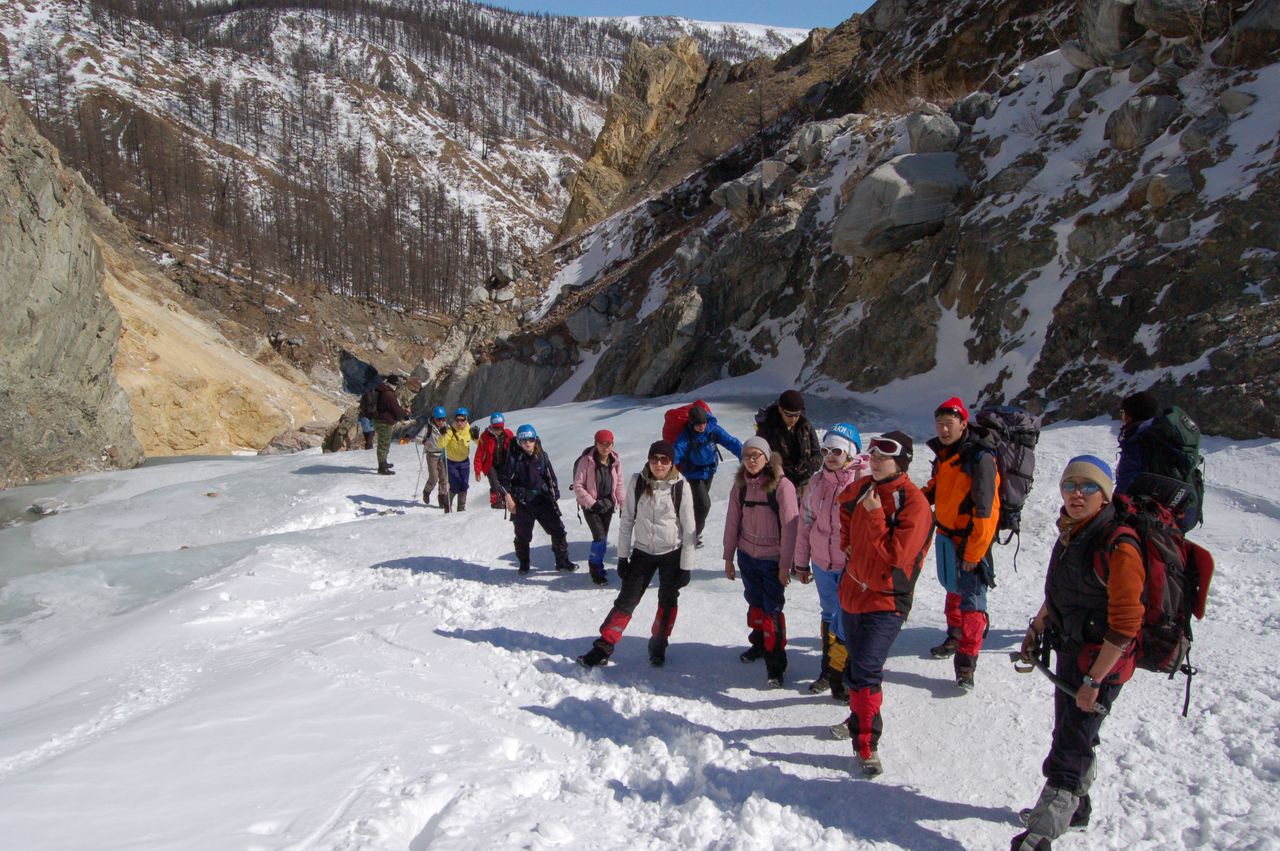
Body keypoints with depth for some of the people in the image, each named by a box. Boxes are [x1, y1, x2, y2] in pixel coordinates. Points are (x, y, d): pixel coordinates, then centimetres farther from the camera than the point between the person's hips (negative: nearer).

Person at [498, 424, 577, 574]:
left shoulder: (542, 456, 2)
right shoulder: (514, 458, -6)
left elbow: (551, 477, 10)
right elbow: (503, 479, -1)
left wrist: (554, 497, 8)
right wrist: (508, 498, -9)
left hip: (543, 500, 3)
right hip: (522, 504, -2)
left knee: (558, 529, 1)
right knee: (523, 535, 7)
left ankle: (562, 560, 13)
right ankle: (524, 564, 26)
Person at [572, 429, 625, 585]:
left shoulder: (615, 461, -4)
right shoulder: (586, 461, -16)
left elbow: (619, 485, 7)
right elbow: (578, 486, -13)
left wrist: (623, 504, 2)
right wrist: (592, 503, -17)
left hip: (608, 504, 4)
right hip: (590, 505, -4)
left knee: (603, 538, 11)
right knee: (600, 537, -12)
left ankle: (596, 565, 31)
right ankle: (596, 568, 5)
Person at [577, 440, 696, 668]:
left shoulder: (680, 486, -13)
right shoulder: (638, 482, -8)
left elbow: (688, 529, -8)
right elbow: (626, 521, -1)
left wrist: (686, 566, -8)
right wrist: (622, 557, -1)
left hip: (672, 554, -1)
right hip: (642, 552, 1)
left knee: (667, 602, 12)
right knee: (626, 600, 1)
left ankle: (658, 646, 31)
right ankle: (603, 647, 8)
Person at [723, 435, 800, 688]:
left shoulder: (782, 485, -15)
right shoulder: (741, 485, 0)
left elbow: (790, 526, -14)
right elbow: (732, 522, 7)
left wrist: (785, 565, -13)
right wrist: (728, 557, 8)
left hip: (772, 559, -5)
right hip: (747, 556, 5)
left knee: (772, 609, -3)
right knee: (755, 603, 19)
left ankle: (775, 662, 7)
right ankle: (759, 642, 40)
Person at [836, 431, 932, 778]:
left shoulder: (914, 503, -18)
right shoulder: (864, 488, 2)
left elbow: (896, 555, -23)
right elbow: (846, 504, 28)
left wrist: (874, 515, -25)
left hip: (886, 600, -7)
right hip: (853, 590, 7)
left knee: (865, 671, -12)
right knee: (857, 665, 20)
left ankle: (867, 745, -1)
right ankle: (859, 720, 40)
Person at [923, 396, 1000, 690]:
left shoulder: (980, 457, -21)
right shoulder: (943, 453, 5)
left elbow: (984, 510, -22)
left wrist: (973, 552, -21)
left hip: (971, 538, -8)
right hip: (947, 534, 8)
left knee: (971, 597, -6)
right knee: (953, 588, 23)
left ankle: (966, 663, -3)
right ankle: (955, 636, 42)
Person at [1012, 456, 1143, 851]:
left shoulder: (1117, 546, -26)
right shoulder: (1072, 532, 1)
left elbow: (1124, 625, -24)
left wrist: (1094, 680, -20)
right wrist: (1036, 628, 20)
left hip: (1102, 658, -9)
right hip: (1069, 649, 9)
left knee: (1069, 748, -4)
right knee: (1071, 731, 24)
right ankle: (1075, 805, 45)